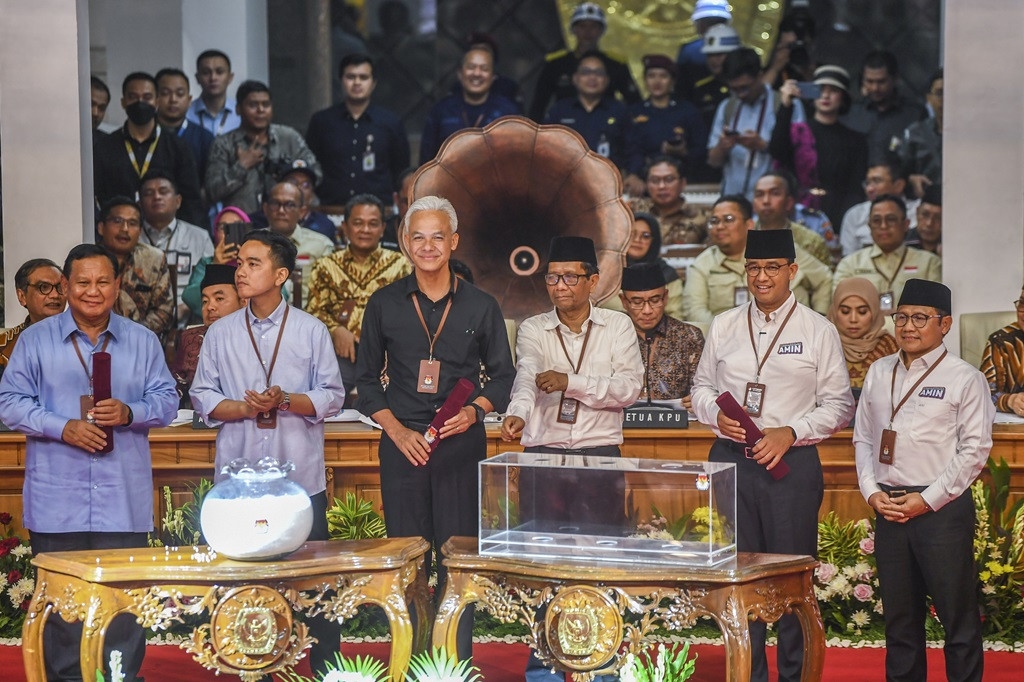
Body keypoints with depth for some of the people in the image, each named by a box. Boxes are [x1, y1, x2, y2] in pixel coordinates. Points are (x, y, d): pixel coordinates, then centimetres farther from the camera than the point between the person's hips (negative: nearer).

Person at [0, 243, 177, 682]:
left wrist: (129, 413, -13)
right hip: (57, 502, 0)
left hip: (124, 501, 1)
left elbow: (166, 400, 7)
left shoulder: (143, 341, 9)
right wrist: (63, 428, -13)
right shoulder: (36, 340, 5)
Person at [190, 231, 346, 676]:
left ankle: (326, 667, 11)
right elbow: (203, 397, 6)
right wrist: (244, 408, -11)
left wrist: (286, 400, -15)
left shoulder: (311, 330, 3)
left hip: (301, 476, -1)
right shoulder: (220, 333, 8)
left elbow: (332, 396, 1)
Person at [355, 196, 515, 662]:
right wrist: (397, 431, -3)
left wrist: (474, 410, -10)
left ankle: (457, 665, 5)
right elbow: (367, 378, 10)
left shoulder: (480, 307, 6)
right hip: (402, 444, 1)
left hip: (462, 445, -1)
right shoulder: (384, 305, 7)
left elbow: (503, 375, 10)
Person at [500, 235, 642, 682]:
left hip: (600, 457, 0)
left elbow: (629, 388, -8)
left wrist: (571, 382, -19)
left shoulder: (617, 327, 5)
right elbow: (526, 376, -15)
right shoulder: (532, 330, 5)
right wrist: (517, 412, -36)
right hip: (542, 455, 1)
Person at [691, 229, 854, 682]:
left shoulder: (818, 330, 2)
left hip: (791, 462, -3)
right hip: (731, 459, 3)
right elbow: (702, 385, 17)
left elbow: (838, 404, 1)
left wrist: (790, 433, -12)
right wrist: (717, 417, -4)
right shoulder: (723, 327, 11)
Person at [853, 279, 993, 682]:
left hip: (943, 509, -5)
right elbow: (863, 438, 14)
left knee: (958, 615, -2)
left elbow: (974, 449, -8)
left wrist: (927, 500, -12)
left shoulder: (964, 379, -3)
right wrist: (872, 492, 0)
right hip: (888, 508, 5)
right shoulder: (879, 373, 12)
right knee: (899, 616, 12)